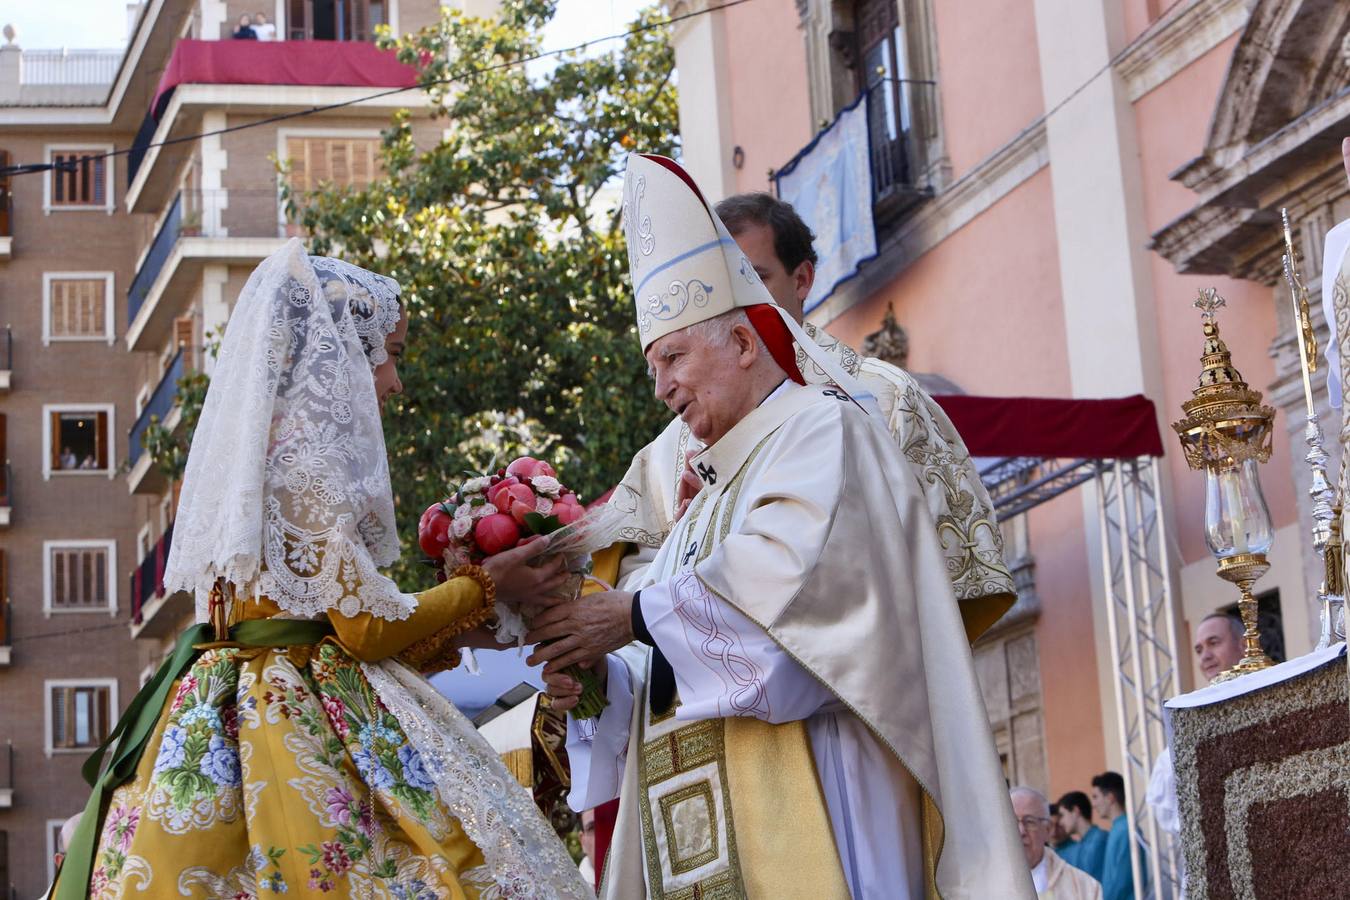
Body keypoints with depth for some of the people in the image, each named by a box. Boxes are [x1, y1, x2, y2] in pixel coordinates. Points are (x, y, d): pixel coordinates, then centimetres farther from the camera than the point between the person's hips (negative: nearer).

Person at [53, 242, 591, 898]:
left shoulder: (255, 444, 15)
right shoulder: (303, 449, -13)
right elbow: (366, 624, -13)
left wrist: (455, 631, 22)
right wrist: (482, 588, 1)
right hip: (301, 721, -9)